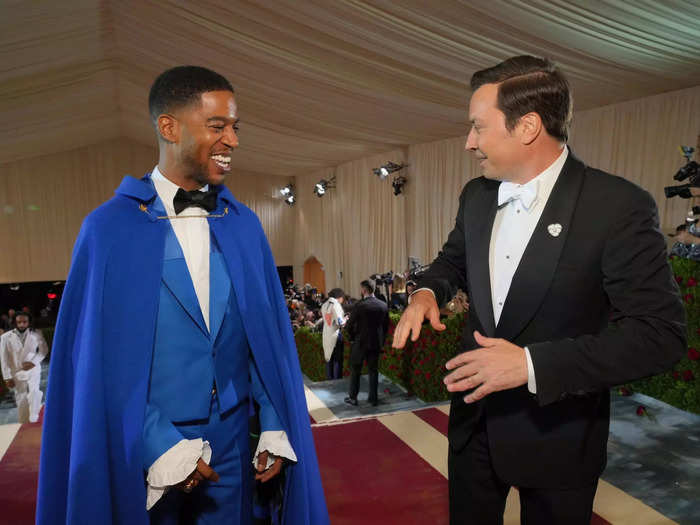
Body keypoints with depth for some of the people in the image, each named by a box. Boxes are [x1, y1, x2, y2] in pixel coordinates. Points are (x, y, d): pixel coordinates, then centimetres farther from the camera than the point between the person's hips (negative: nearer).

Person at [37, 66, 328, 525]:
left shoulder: (244, 224, 0)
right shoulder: (111, 227, -10)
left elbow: (267, 332, 0)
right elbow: (99, 353, -9)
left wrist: (275, 429, -4)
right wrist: (158, 447, -12)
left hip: (232, 439, 3)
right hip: (141, 446, -2)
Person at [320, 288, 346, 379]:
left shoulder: (324, 305, 6)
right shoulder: (336, 305, -15)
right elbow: (340, 323, -19)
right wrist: (345, 319, 2)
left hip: (326, 336, 6)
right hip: (336, 335, -6)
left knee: (329, 359, 16)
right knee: (337, 360, 4)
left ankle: (329, 379, 22)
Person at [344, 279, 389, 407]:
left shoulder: (359, 305, -17)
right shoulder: (383, 305, -2)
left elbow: (350, 325, -11)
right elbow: (386, 325, 5)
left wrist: (352, 338, 6)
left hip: (360, 342, -4)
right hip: (376, 343, 4)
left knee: (355, 371, 10)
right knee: (373, 370, 14)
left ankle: (353, 398, 17)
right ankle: (373, 398, 19)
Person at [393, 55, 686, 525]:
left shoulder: (619, 207, -20)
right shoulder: (476, 196, -1)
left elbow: (661, 332, -21)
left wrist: (532, 364, -28)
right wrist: (428, 292, -7)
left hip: (556, 432, -4)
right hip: (474, 418, 5)